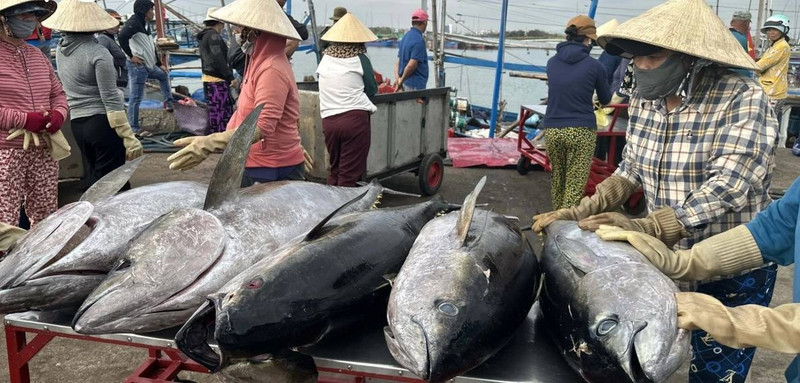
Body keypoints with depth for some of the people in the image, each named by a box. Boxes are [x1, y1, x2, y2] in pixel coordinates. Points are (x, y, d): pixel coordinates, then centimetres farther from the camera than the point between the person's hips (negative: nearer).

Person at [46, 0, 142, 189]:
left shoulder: (61, 49, 6)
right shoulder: (98, 53, -16)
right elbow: (111, 100, -18)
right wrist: (129, 138, -16)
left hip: (77, 123, 7)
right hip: (102, 123, -7)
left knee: (94, 179, 16)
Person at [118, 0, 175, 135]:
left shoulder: (145, 25, 18)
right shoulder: (133, 23, -12)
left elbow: (151, 47, 24)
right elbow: (122, 37, -30)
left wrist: (159, 64, 25)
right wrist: (131, 56, -22)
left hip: (149, 65, 10)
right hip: (137, 65, -10)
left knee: (163, 75, 31)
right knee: (135, 98, -7)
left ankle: (169, 102, 36)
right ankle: (134, 129, -4)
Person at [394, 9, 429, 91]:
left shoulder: (406, 36, 13)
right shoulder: (419, 40, -16)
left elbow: (398, 61, 10)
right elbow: (412, 65, -22)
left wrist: (397, 78, 0)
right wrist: (402, 80, -10)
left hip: (405, 83, 9)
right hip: (415, 85, -9)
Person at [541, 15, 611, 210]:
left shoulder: (552, 62, 5)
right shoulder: (594, 66, -5)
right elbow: (605, 100, 11)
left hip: (552, 129, 4)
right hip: (581, 131, -4)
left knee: (558, 179, 20)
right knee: (575, 186, -1)